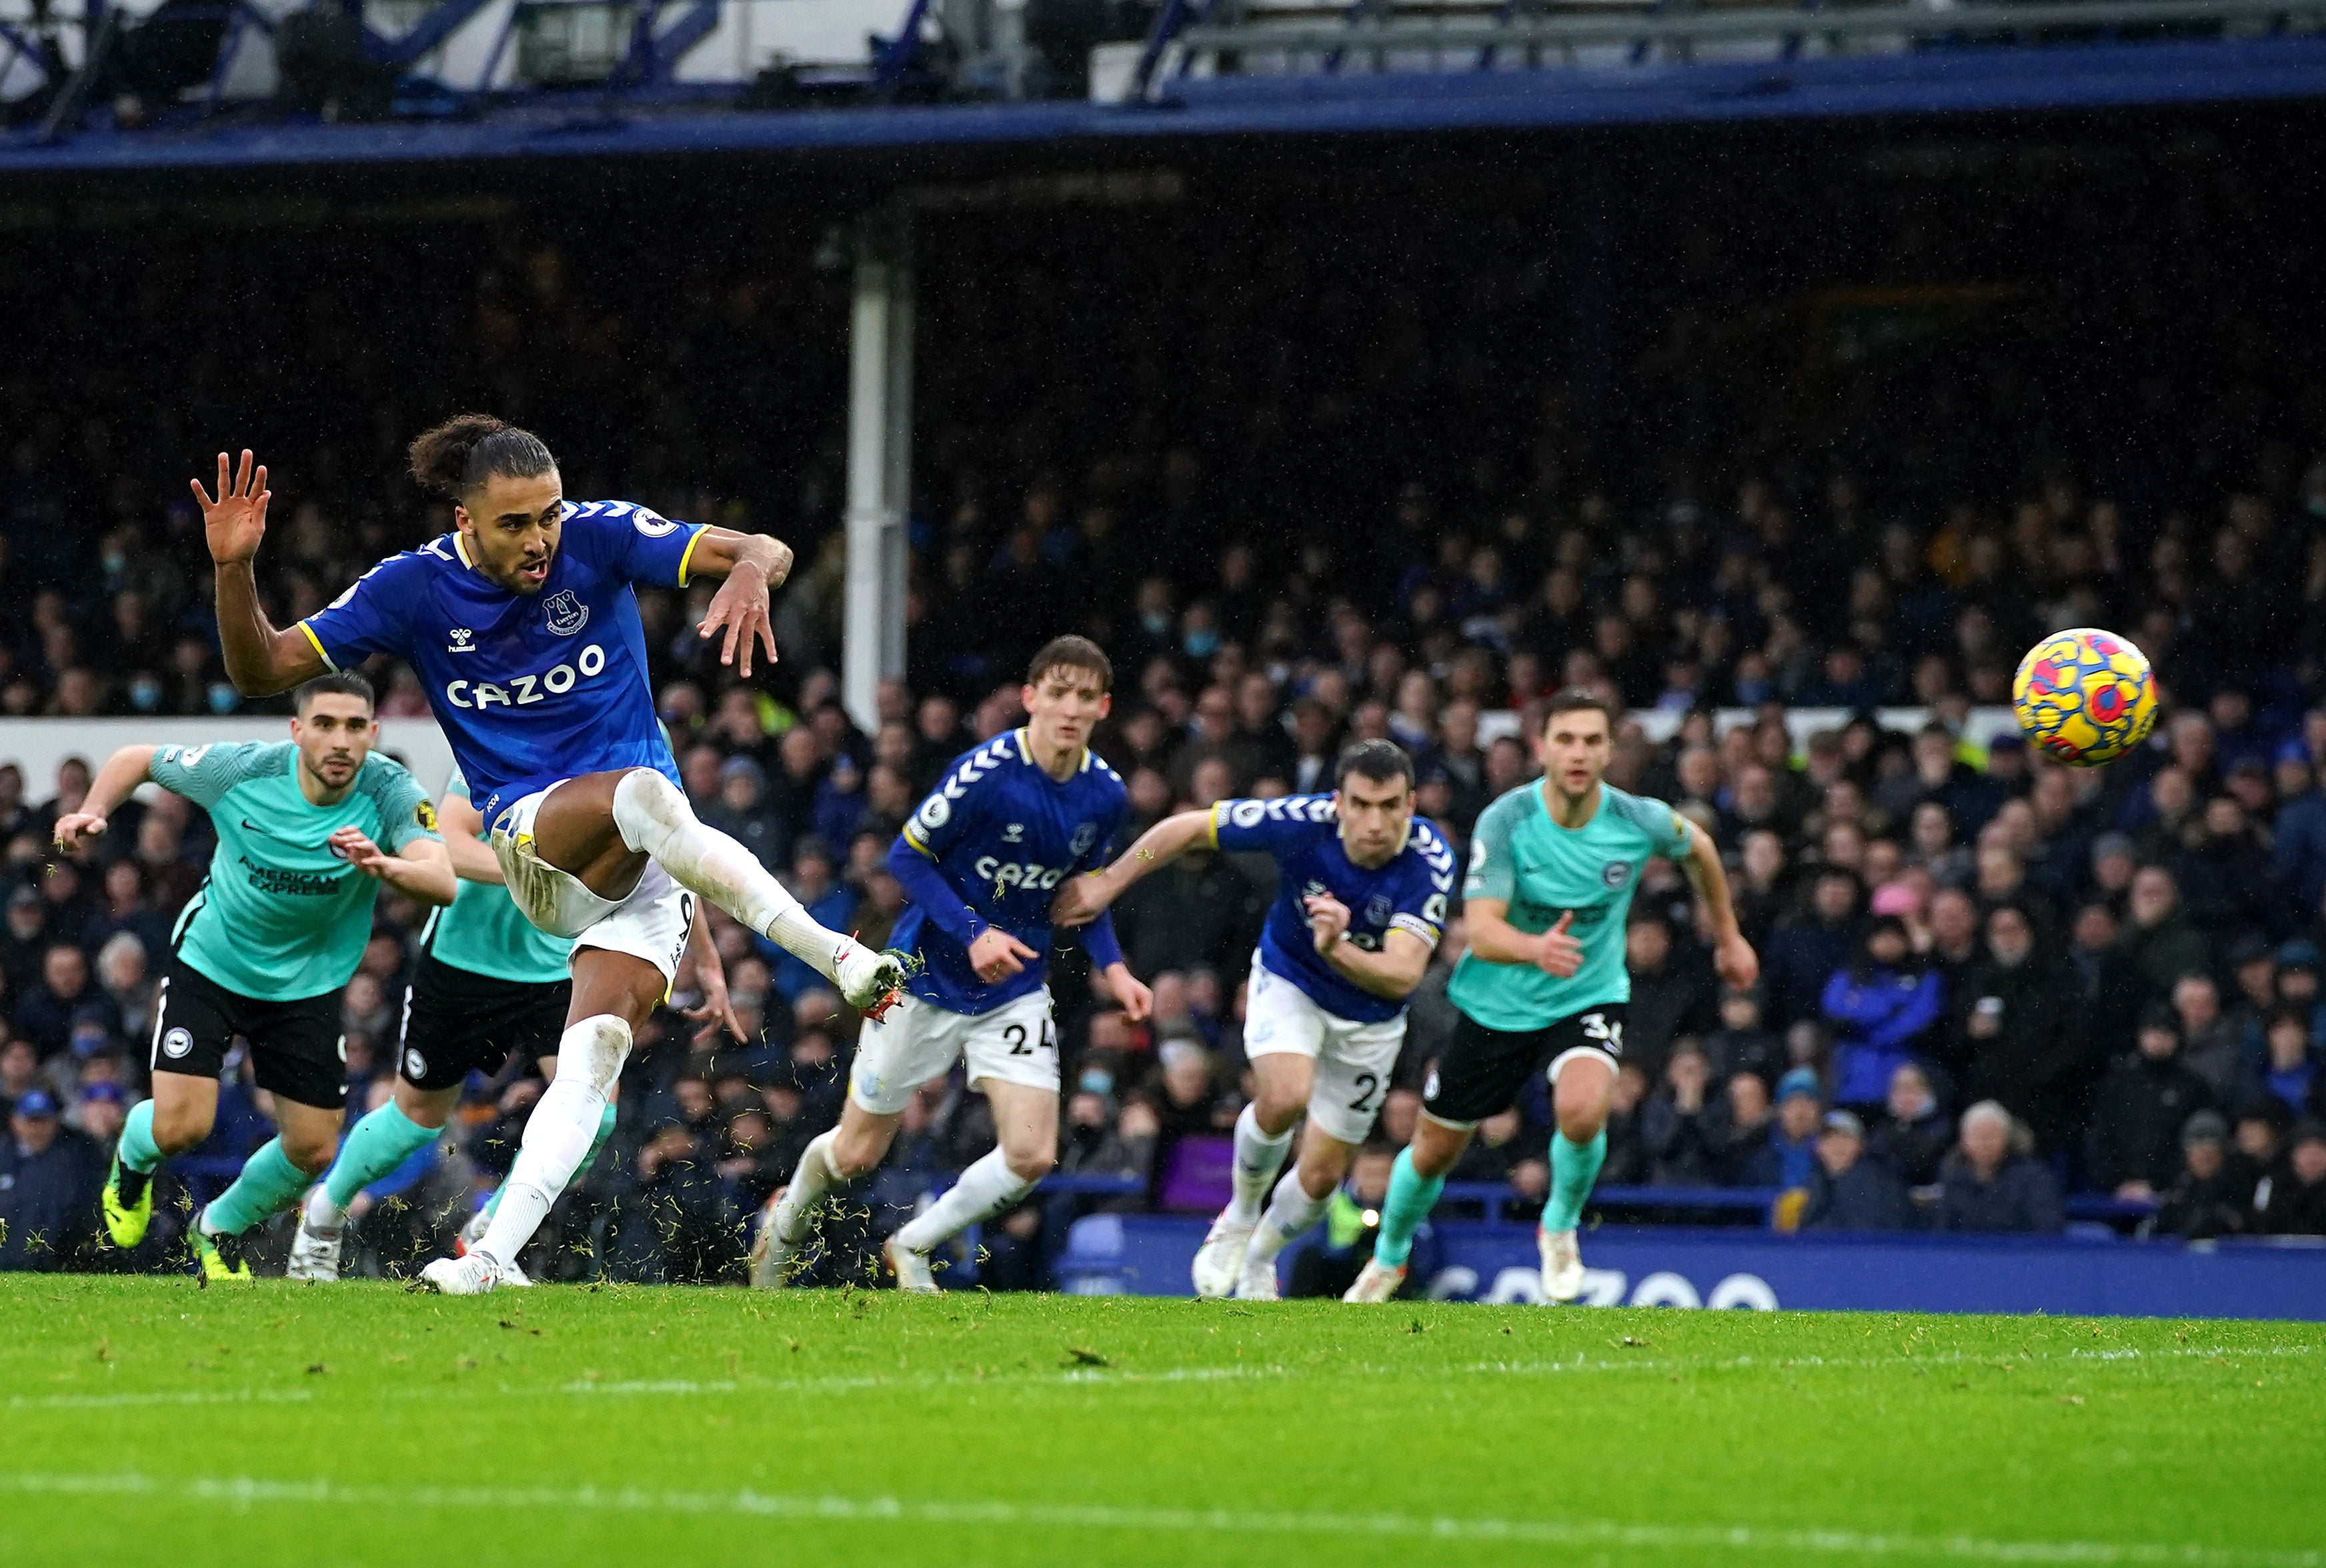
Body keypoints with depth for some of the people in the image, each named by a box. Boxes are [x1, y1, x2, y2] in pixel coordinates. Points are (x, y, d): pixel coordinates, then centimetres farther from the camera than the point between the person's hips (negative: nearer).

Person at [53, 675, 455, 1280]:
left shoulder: (391, 792, -24)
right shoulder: (241, 769, -23)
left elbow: (443, 882, -40)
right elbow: (137, 760, -4)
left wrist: (382, 865, -60)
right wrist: (92, 813, -21)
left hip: (308, 983, 2)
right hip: (211, 963, -2)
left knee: (312, 1149, 3)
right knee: (180, 1127, -13)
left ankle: (220, 1229, 35)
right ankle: (133, 1159, 26)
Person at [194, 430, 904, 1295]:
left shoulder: (599, 536, -4)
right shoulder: (414, 588, -2)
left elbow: (763, 552, -10)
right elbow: (260, 671, 2)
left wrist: (751, 569, -34)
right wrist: (233, 570, -16)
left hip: (643, 863, 1)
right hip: (529, 843, -1)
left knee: (595, 1052, -18)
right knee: (643, 794, -35)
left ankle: (494, 1256, -21)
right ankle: (833, 954, -38)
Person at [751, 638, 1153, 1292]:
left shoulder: (1104, 794, -4)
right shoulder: (986, 771, -21)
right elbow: (907, 855, -15)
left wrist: (1113, 967, -1)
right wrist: (972, 933, -25)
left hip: (1016, 992, 4)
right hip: (926, 980, -4)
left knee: (1032, 1157, -11)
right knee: (857, 1153, 8)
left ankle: (912, 1247, 14)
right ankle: (787, 1220, 42)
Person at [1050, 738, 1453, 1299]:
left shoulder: (1430, 862, -30)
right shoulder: (1304, 822, -29)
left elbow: (1403, 975, -37)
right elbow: (1187, 828, -15)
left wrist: (1339, 951, -55)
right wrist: (1107, 883, -9)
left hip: (1369, 1017, 1)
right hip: (1289, 983, -1)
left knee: (1322, 1176, 7)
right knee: (1285, 1096, -31)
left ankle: (1258, 1260, 39)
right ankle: (1240, 1216, -2)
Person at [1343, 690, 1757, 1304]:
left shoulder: (1640, 821, -16)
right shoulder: (1505, 821, -22)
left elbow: (1698, 848, 9)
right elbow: (1482, 931, -28)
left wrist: (1727, 936, 20)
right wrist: (1536, 948, -49)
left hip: (1591, 996, 0)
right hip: (1499, 1004, 0)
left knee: (1582, 1111, -31)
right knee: (1433, 1152, 11)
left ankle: (1560, 1228, 1)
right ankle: (1388, 1259, 43)